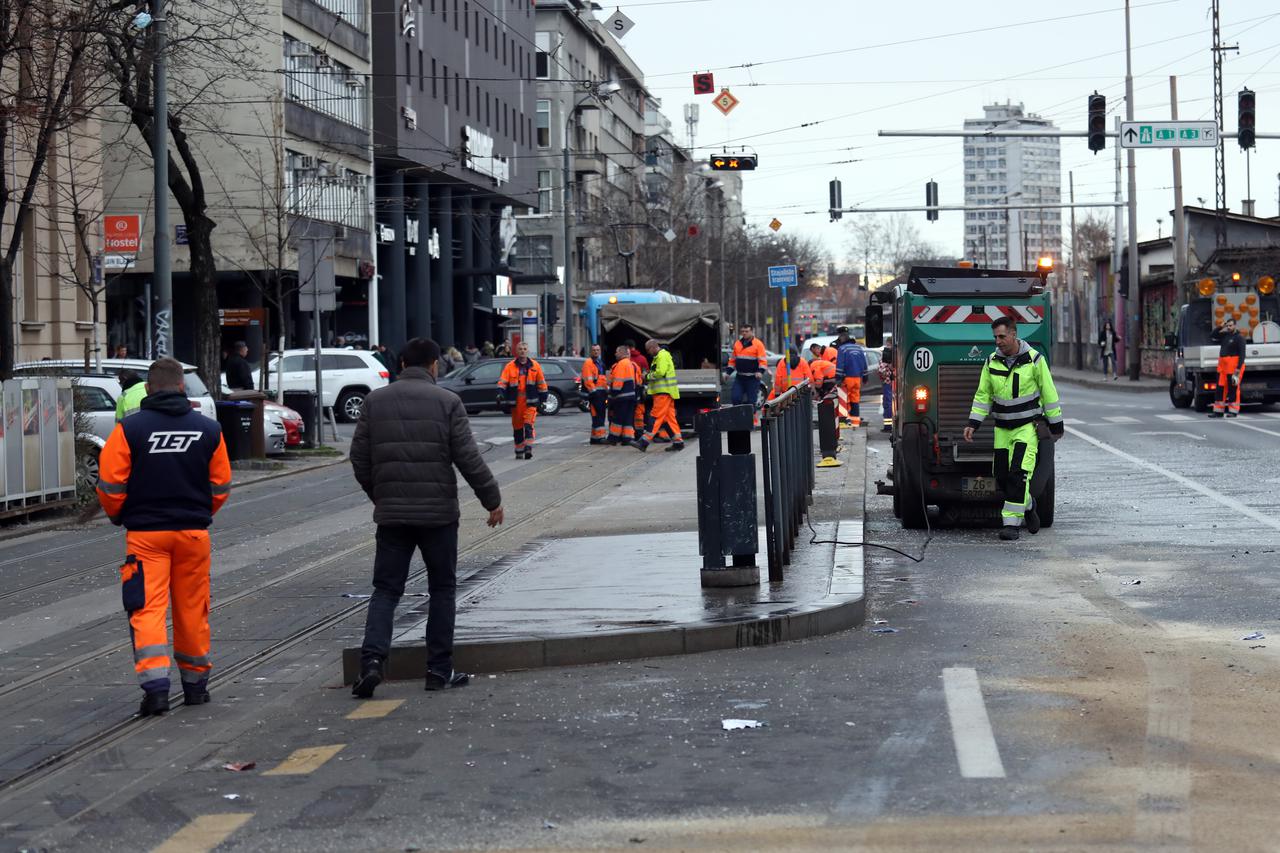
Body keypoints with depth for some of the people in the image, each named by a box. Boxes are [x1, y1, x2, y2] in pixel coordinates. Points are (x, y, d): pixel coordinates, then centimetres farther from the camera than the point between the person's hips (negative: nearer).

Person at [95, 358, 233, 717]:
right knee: (193, 608, 13)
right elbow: (220, 485, 7)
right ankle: (195, 683, 23)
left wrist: (118, 515, 12)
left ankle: (156, 685, -16)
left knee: (147, 608, -2)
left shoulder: (130, 428, -7)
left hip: (145, 532, -2)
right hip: (194, 532, 3)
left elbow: (109, 483, -6)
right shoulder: (208, 428, 2)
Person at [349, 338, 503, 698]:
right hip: (438, 512, -2)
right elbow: (469, 459, -7)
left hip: (391, 514, 2)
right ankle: (440, 670, 10)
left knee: (385, 589, 7)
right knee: (442, 589, 10)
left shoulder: (375, 401, 4)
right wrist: (492, 500, 3)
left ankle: (372, 658, -13)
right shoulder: (447, 402, -5)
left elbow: (359, 458, 6)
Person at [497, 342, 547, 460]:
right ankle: (519, 451, 17)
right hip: (515, 401, 1)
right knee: (517, 427, 8)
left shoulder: (535, 366, 6)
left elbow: (541, 384, 11)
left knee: (528, 424, -14)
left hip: (530, 401, -1)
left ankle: (528, 448, -19)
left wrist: (543, 399, 10)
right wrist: (500, 392, -20)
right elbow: (502, 381, -2)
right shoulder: (510, 366, 4)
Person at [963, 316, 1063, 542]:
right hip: (1002, 428, 4)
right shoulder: (992, 362, 2)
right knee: (1002, 476, 3)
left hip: (1027, 426, -4)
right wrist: (973, 424, -1)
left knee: (1019, 474, -15)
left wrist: (1056, 425, 1)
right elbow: (983, 395, 8)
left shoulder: (1034, 360, -8)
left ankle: (1011, 522, -12)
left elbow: (1049, 394, -2)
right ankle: (1027, 505, 29)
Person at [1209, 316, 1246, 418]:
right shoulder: (1224, 335, 14)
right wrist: (1220, 327, 7)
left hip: (1234, 366, -7)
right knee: (1220, 388, 6)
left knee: (1233, 389, -3)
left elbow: (1242, 354, -13)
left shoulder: (1239, 337, -8)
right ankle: (1218, 411, 10)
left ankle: (1233, 411, 3)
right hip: (1222, 366, 7)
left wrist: (1238, 368, -20)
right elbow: (1212, 337, 20)